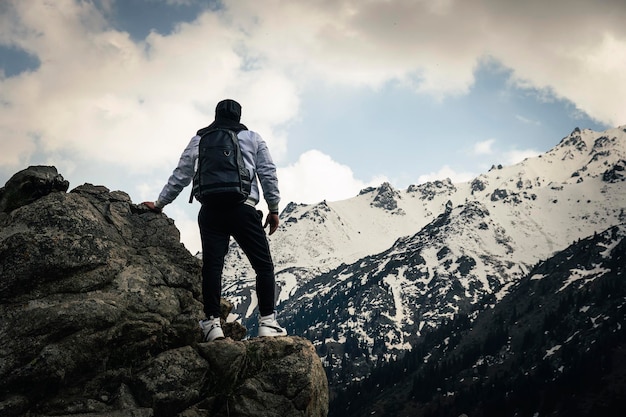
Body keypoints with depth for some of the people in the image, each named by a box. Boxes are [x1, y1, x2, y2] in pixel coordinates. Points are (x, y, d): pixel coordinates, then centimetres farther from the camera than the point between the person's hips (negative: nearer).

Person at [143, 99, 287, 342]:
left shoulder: (198, 141, 19)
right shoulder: (252, 138, 14)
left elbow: (179, 177, 20)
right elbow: (268, 174, 8)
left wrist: (159, 204, 30)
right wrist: (273, 209, 13)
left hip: (210, 210, 2)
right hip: (243, 208, -2)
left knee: (212, 266, -1)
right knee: (263, 265, 3)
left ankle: (212, 324, -9)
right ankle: (267, 322, -5)